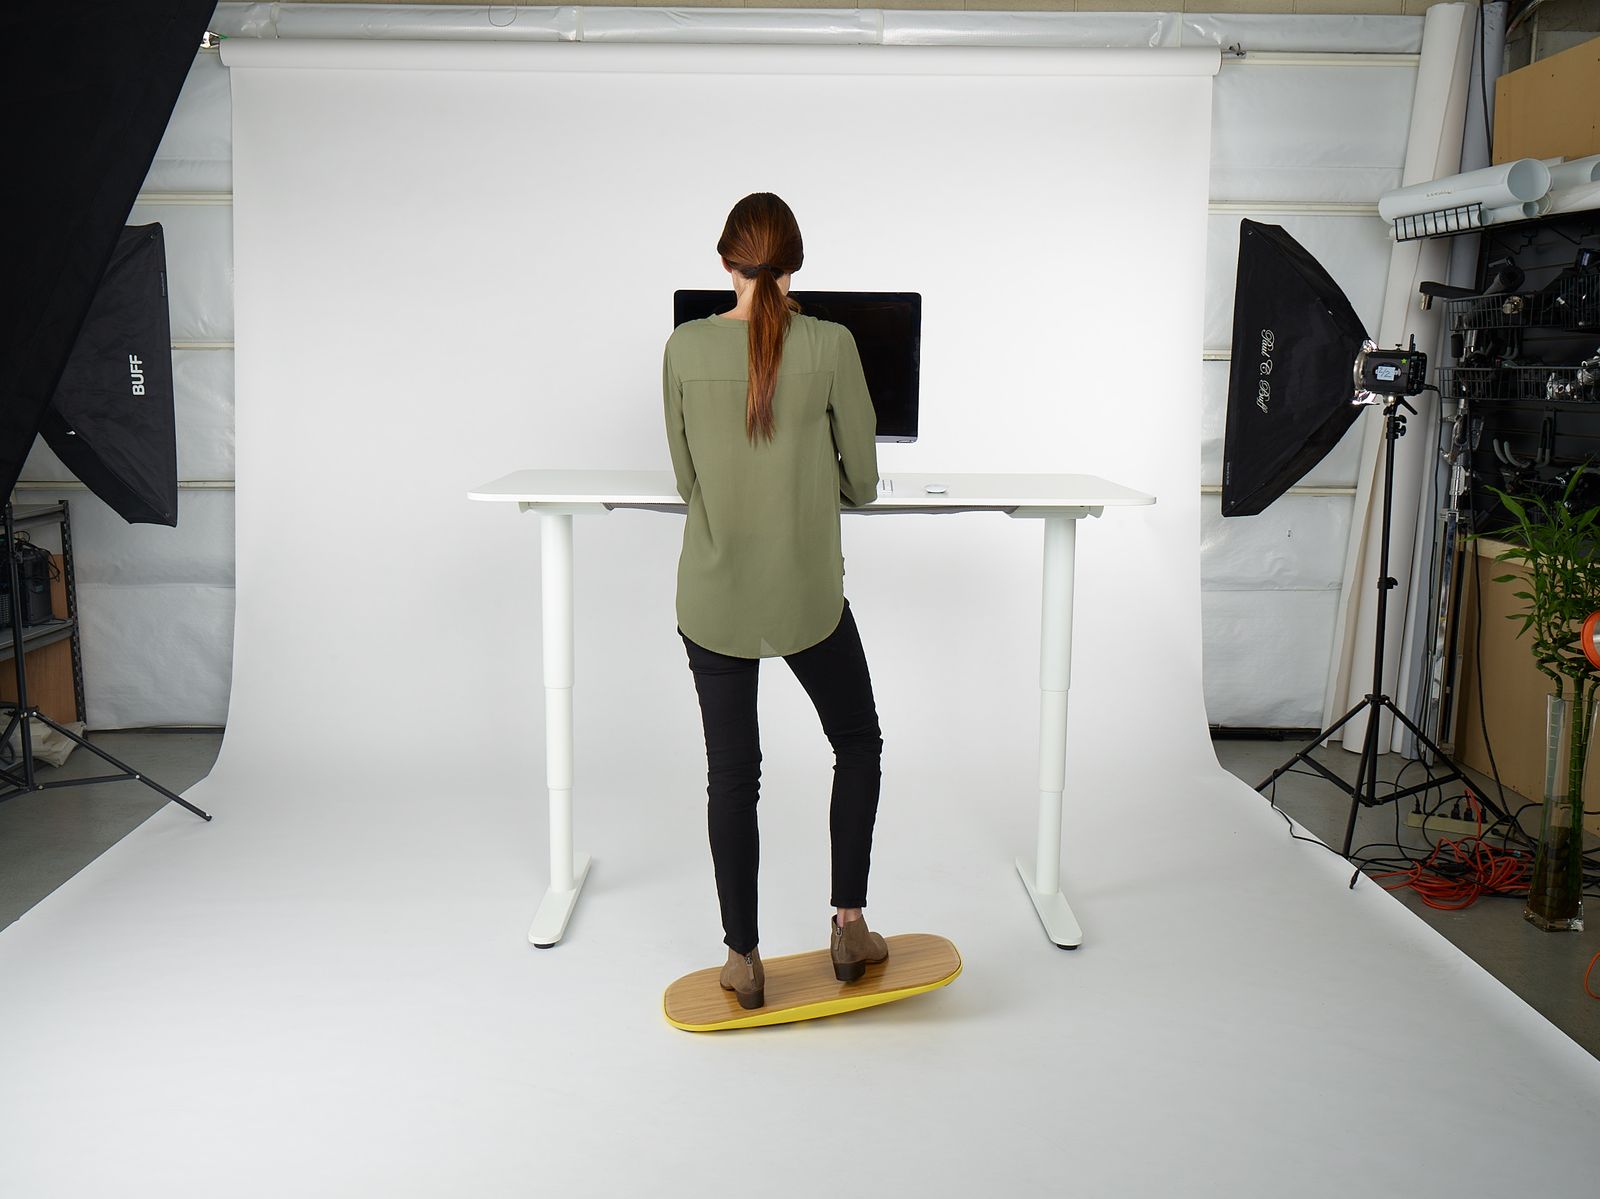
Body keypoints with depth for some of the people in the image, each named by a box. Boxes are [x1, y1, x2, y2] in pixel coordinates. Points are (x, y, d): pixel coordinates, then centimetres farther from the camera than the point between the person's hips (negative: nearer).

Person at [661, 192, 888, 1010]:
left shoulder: (685, 349, -5)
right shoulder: (831, 344, -10)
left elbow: (685, 478, 3)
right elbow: (863, 482, -4)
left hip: (713, 596, 2)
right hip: (808, 596, -1)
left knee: (731, 773, 12)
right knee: (857, 740, 21)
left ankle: (743, 962, 20)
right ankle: (848, 925, 21)